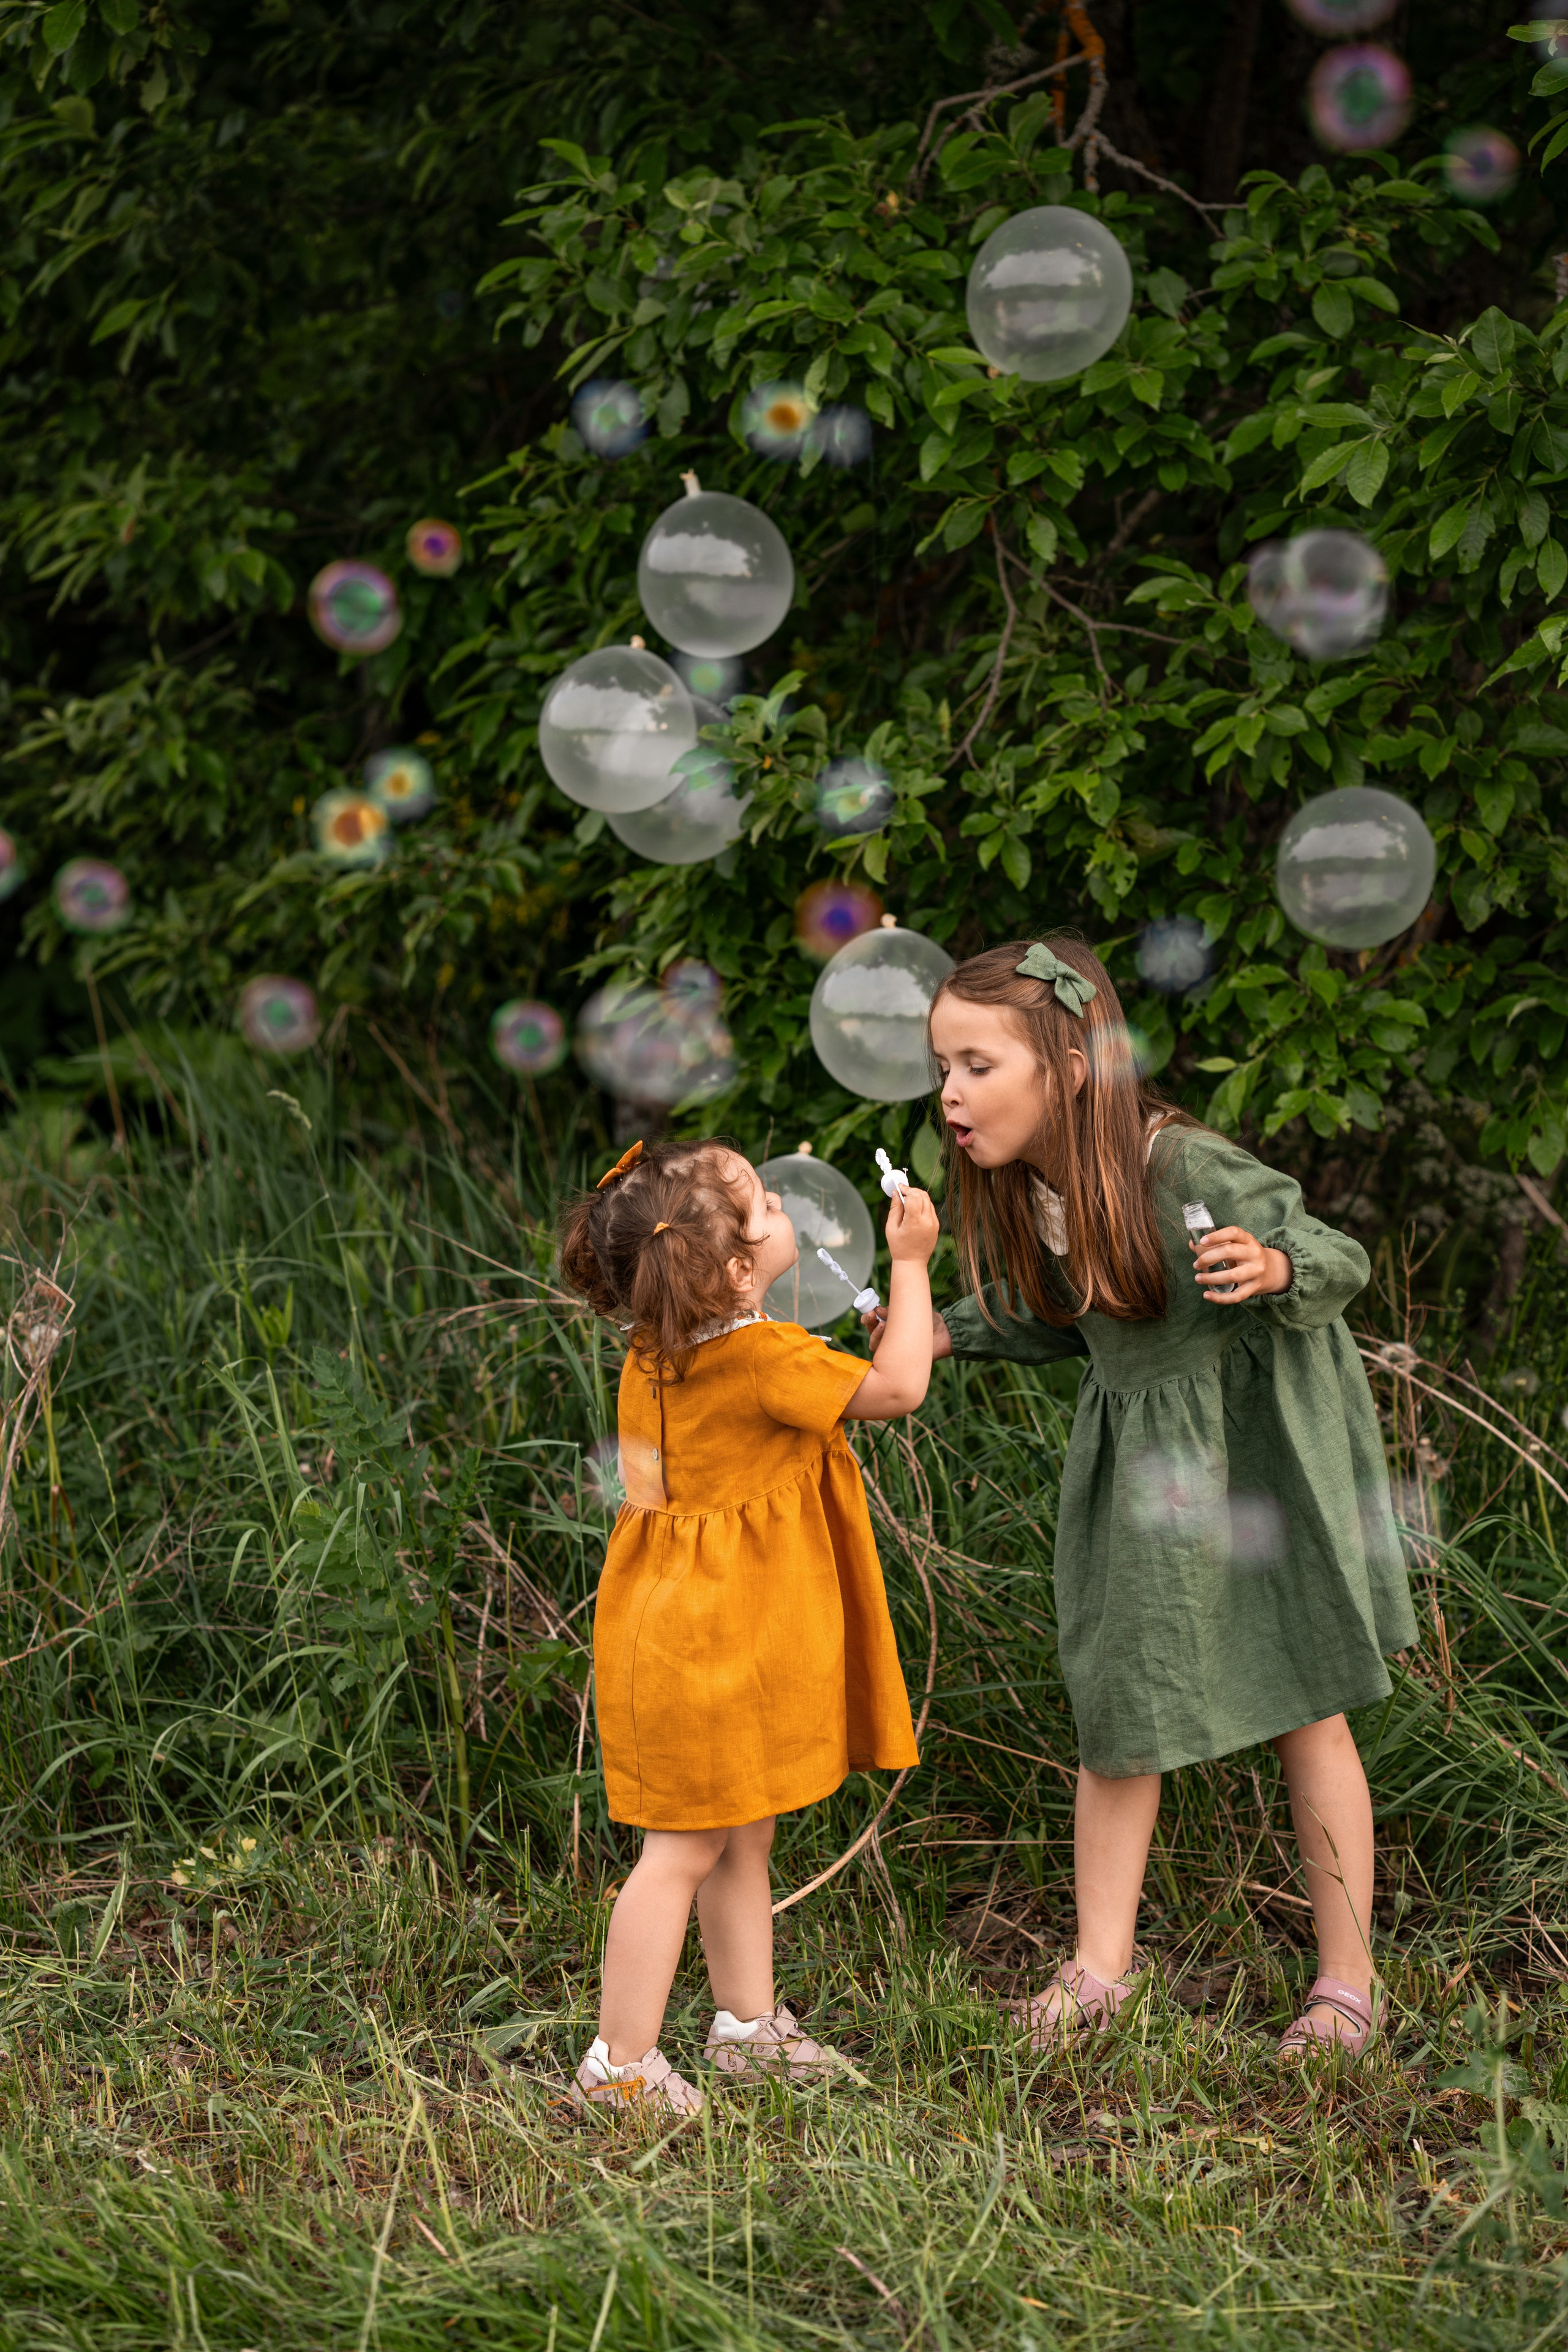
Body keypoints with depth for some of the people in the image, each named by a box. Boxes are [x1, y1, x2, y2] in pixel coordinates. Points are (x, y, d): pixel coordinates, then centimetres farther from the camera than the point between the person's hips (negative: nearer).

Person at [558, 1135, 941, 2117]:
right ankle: (620, 2065, 2)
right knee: (688, 1847, -3)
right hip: (713, 1644, -9)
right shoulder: (762, 1357, -23)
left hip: (678, 1621, 9)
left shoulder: (655, 1355, 3)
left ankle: (748, 2024, 30)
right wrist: (911, 1262, -11)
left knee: (743, 1838, 19)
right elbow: (896, 1388, -19)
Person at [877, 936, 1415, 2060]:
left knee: (1306, 1712, 4)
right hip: (1138, 1455, 6)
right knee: (1117, 1711, 8)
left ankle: (1347, 1987, 15)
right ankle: (1099, 1969, 18)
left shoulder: (1185, 1170, -29)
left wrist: (1276, 1269, -39)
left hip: (1262, 1438, -6)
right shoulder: (1017, 1189, -9)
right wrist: (950, 1331, -4)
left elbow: (1343, 1263, -17)